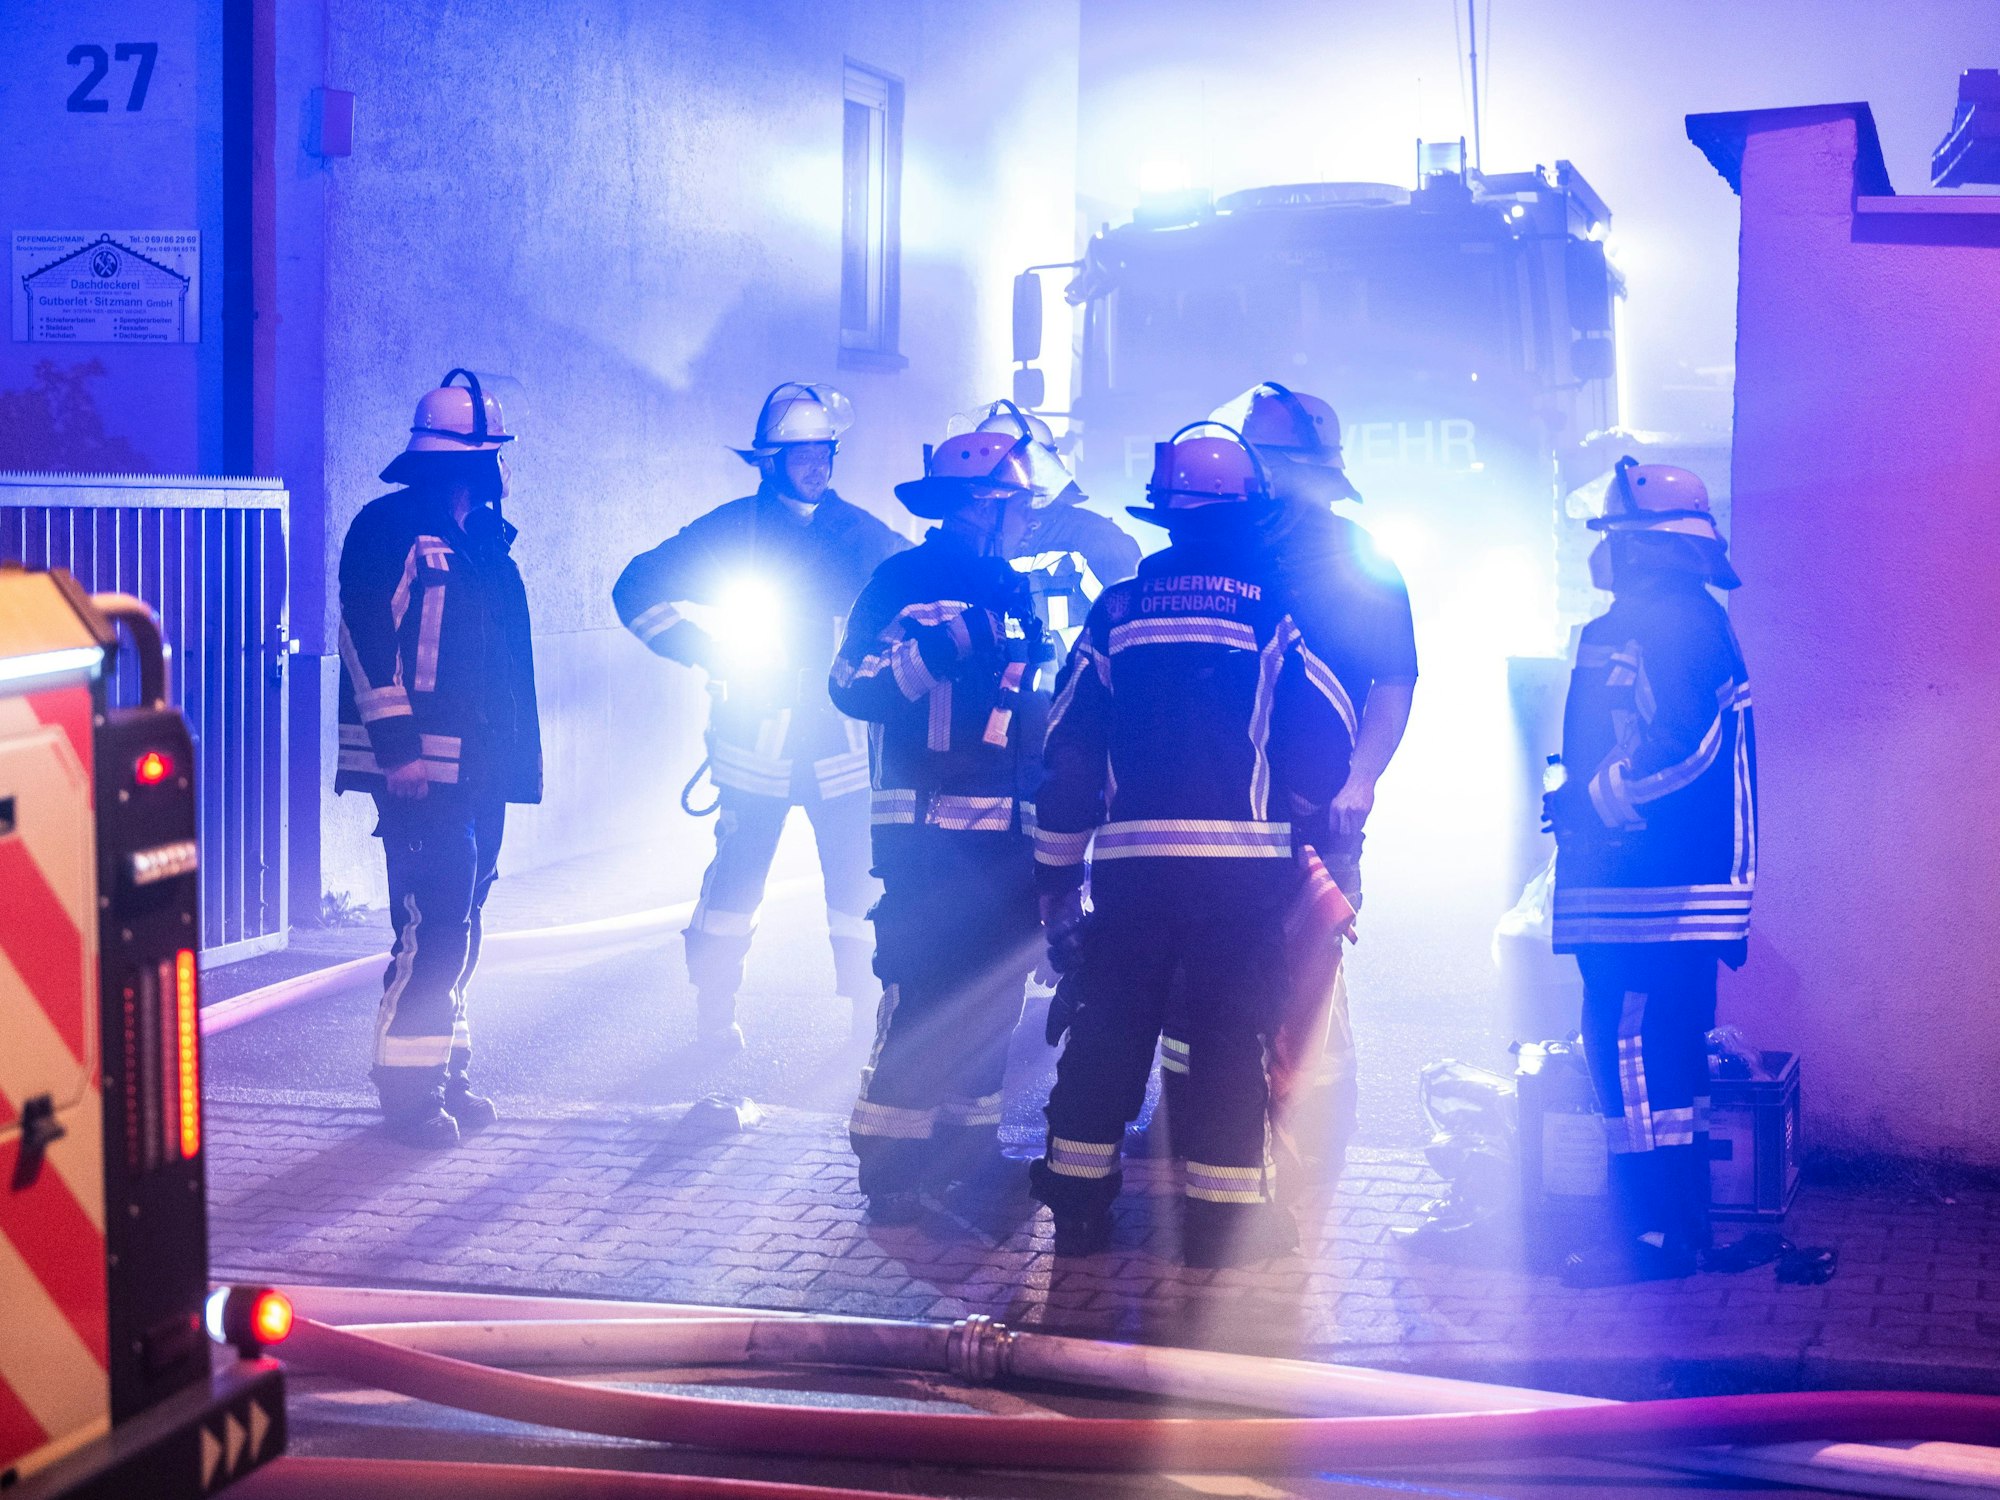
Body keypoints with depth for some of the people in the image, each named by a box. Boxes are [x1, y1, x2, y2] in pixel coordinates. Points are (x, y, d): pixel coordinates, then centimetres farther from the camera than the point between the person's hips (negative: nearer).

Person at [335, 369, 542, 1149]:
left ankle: (443, 1074, 20)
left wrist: (519, 756, 19)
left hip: (481, 763, 8)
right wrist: (397, 746, -18)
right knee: (433, 917, -13)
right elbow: (366, 637, -13)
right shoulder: (389, 528, -6)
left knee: (457, 922, 12)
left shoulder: (489, 541, 17)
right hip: (417, 764, -8)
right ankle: (408, 1084, -6)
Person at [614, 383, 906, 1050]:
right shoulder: (733, 528, 1)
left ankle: (870, 1010, 8)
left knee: (859, 874, -2)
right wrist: (711, 655, -6)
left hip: (841, 736, 2)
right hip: (757, 732, -2)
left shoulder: (858, 531, 7)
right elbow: (638, 590, 2)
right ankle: (714, 1014, 10)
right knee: (738, 873, -1)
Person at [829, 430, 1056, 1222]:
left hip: (1006, 830, 8)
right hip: (928, 828, -8)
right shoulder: (905, 580, -6)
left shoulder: (1014, 591, 17)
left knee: (993, 987, 10)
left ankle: (967, 1135, 21)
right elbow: (853, 686, -14)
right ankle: (888, 1157, -6)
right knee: (923, 990, -11)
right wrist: (927, 655, -28)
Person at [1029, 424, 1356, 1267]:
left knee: (1109, 1029, 12)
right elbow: (1325, 741, -3)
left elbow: (1067, 750, 9)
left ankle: (1077, 1205, 16)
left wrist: (1057, 874, 15)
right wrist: (1320, 853, 11)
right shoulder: (1276, 608, 0)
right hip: (1243, 861, -2)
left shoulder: (1118, 609, 8)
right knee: (1232, 1032, 3)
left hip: (1130, 858, 3)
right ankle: (1224, 1213, 3)